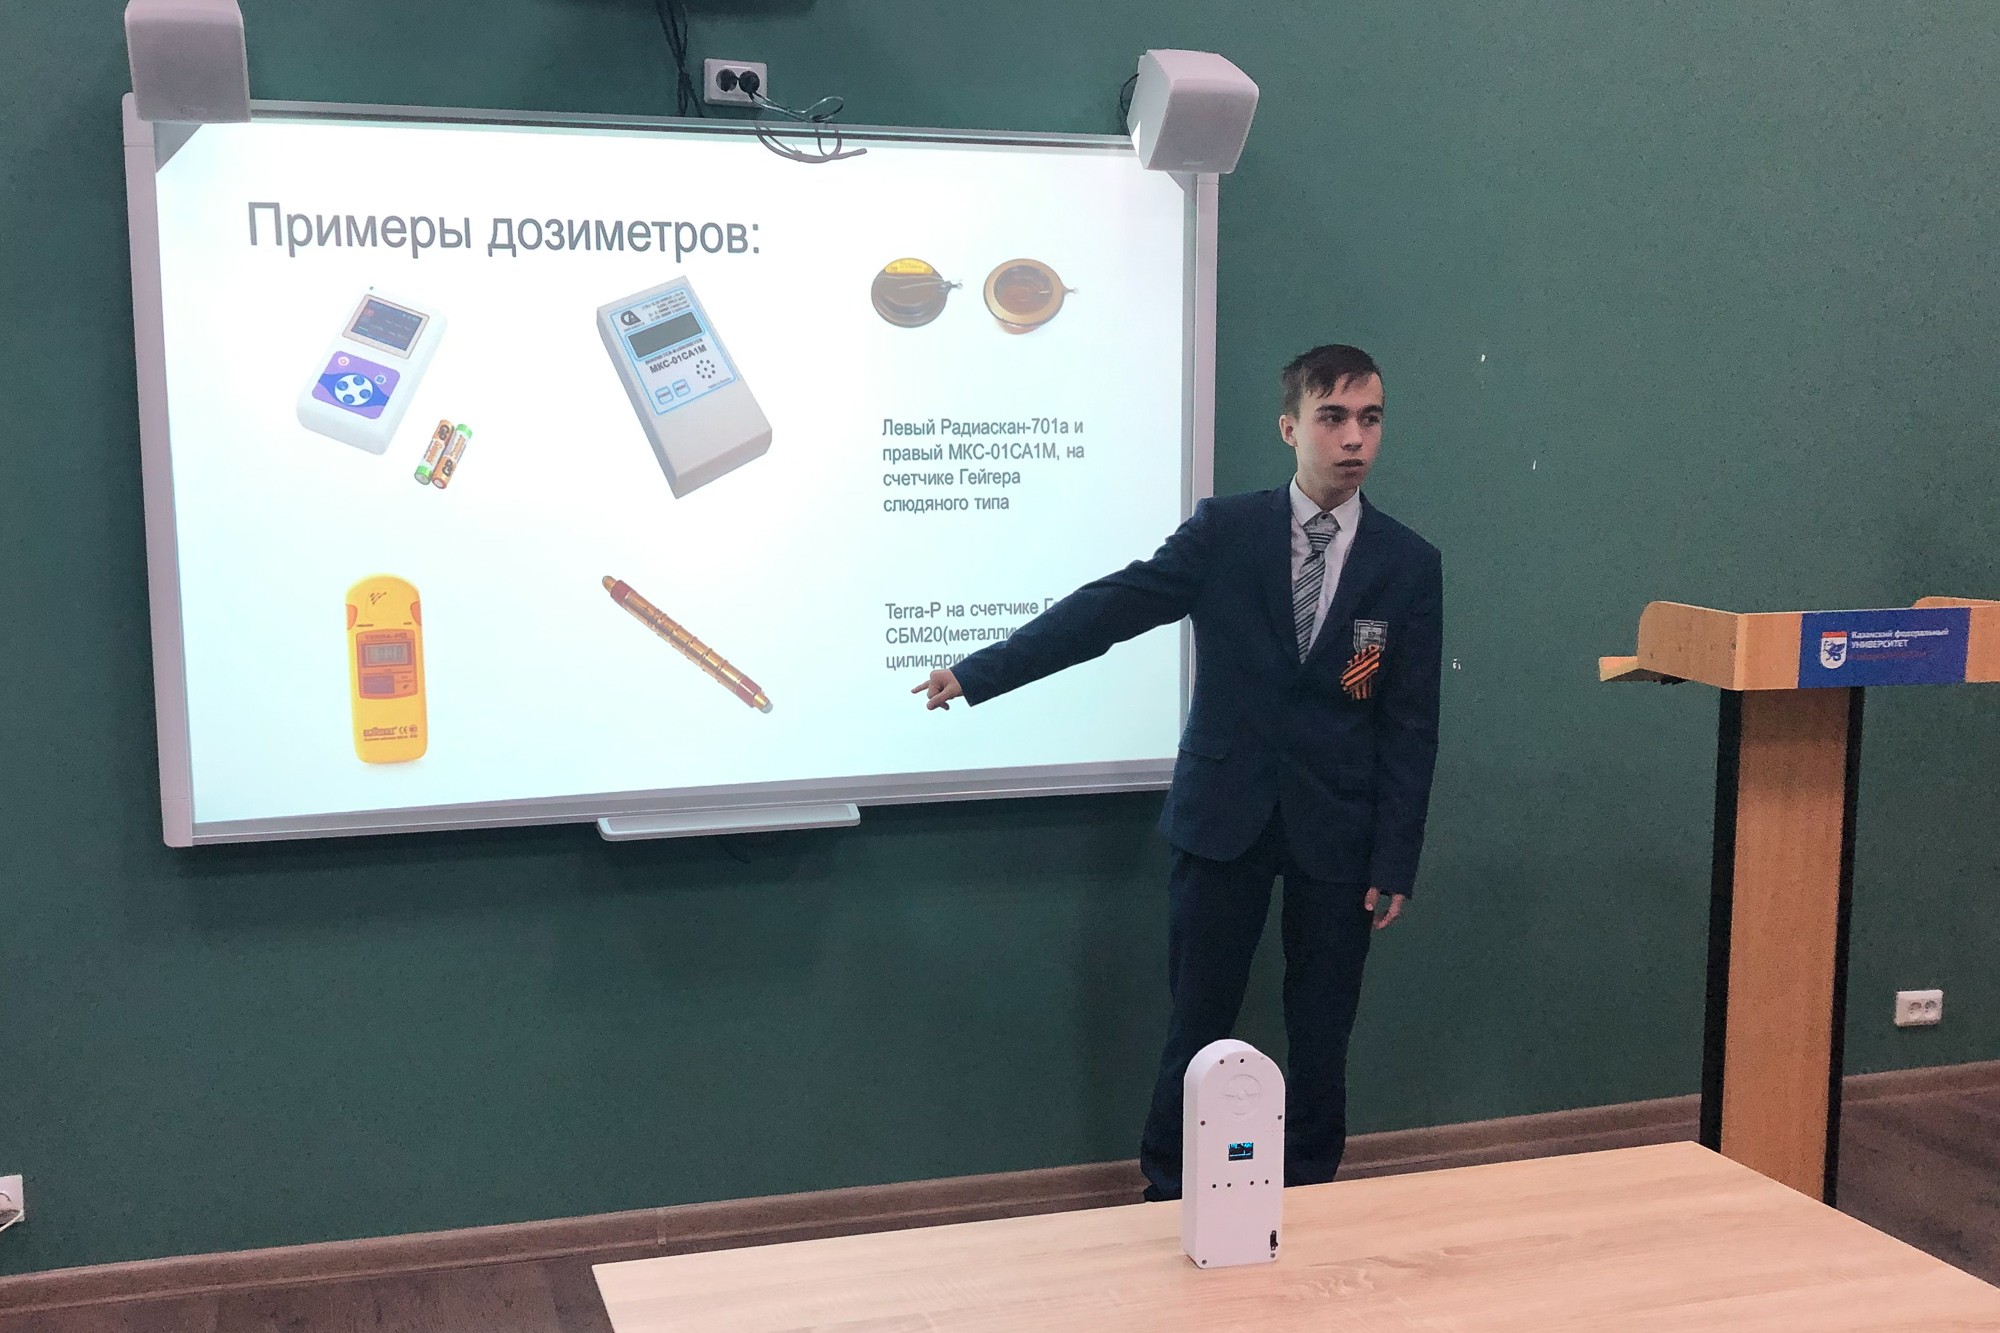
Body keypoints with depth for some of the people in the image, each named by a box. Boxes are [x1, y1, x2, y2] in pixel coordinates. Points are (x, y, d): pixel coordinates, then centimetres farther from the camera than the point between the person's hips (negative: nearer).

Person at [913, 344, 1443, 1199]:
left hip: (1337, 831, 1)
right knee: (1199, 1023, 6)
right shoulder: (1225, 530, -2)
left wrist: (1395, 863, -3)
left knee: (1321, 1033, 9)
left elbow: (1411, 725, 0)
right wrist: (978, 673, -14)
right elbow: (1111, 607, -8)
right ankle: (1167, 1197, 21)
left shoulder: (1409, 565, -1)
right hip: (1225, 815, 0)